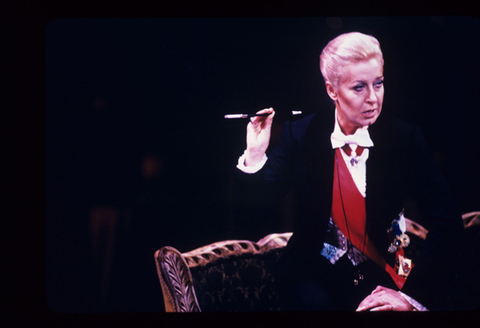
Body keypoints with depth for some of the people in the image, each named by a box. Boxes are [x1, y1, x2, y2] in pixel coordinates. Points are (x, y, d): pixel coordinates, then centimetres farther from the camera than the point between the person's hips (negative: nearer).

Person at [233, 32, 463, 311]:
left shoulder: (406, 139, -6)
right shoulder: (300, 134, -3)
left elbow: (446, 223, -9)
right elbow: (258, 199, 0)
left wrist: (414, 295, -18)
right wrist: (255, 156, -20)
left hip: (386, 271, 1)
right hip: (316, 272, 0)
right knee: (315, 303, -31)